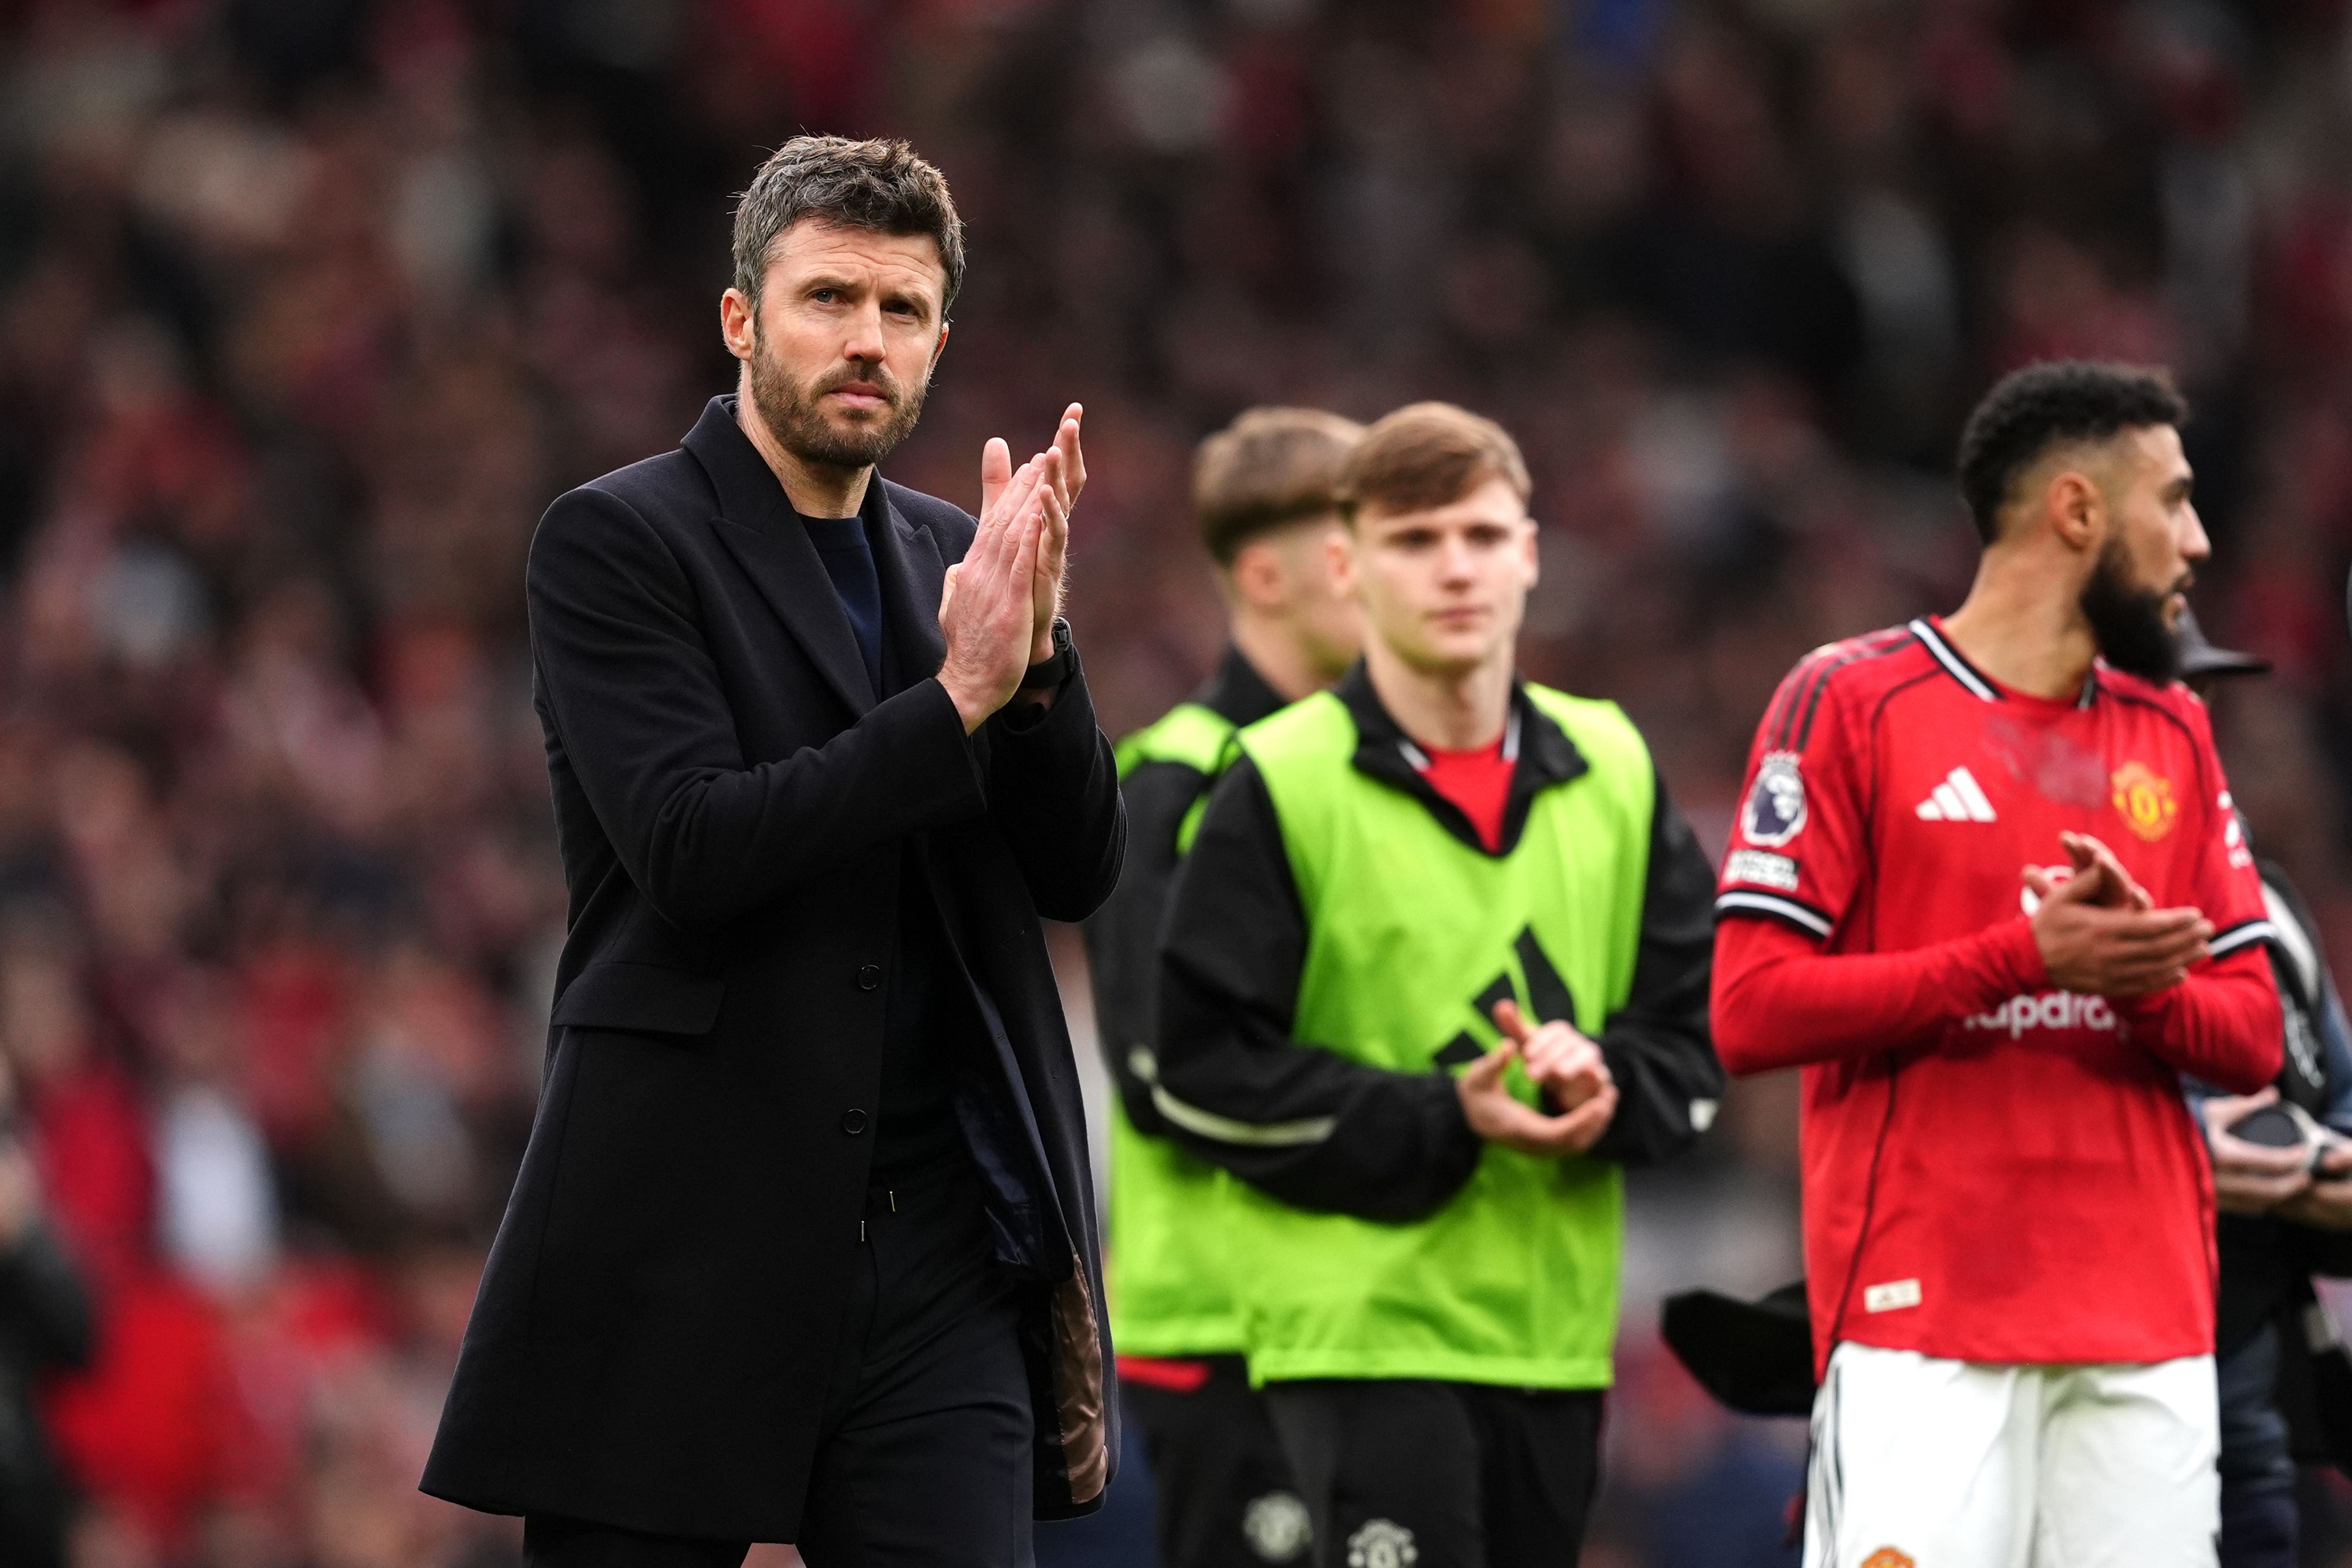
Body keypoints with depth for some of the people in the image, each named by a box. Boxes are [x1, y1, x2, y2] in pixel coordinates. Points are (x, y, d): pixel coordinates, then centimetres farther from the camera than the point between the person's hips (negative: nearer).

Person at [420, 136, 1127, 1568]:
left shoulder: (947, 559, 14)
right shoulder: (619, 541, -3)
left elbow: (1080, 871, 8)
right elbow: (693, 852, -15)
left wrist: (1034, 648, -8)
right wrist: (959, 696, -17)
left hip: (938, 1258, 4)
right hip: (687, 1238, -4)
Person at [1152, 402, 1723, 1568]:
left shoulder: (1610, 769, 11)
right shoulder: (1281, 783, -4)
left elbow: (1695, 1030, 12)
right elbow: (1206, 1069, -7)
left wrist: (1605, 1081, -11)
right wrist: (1441, 1120, -16)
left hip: (1556, 1320, 5)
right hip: (1358, 1323, -5)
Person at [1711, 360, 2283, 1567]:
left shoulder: (2173, 733, 17)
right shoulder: (1850, 702, 0)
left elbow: (2253, 1037, 15)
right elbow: (1751, 1011, -8)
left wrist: (2146, 983, -9)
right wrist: (2025, 958, -15)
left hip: (2151, 1326, 5)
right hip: (1922, 1321, -5)